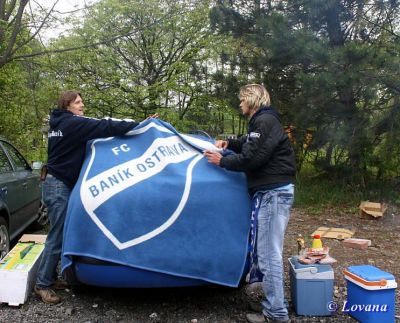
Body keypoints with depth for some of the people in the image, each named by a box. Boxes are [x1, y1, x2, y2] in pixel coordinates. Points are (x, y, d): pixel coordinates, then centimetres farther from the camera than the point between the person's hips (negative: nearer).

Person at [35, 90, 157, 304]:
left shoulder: (60, 123, 16)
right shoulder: (72, 123, -14)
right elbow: (105, 128, -22)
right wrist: (139, 125, -22)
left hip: (60, 184, 10)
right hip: (58, 185, -10)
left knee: (59, 234, 13)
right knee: (57, 237, -5)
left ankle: (50, 278, 21)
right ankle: (42, 285, 5)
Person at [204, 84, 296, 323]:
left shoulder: (265, 121, -14)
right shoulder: (262, 121, 19)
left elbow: (251, 158, -20)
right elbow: (250, 146, 32)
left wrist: (222, 161, -6)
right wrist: (229, 143, 14)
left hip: (273, 192, -11)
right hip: (272, 190, 11)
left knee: (268, 253, -7)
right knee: (269, 251, 17)